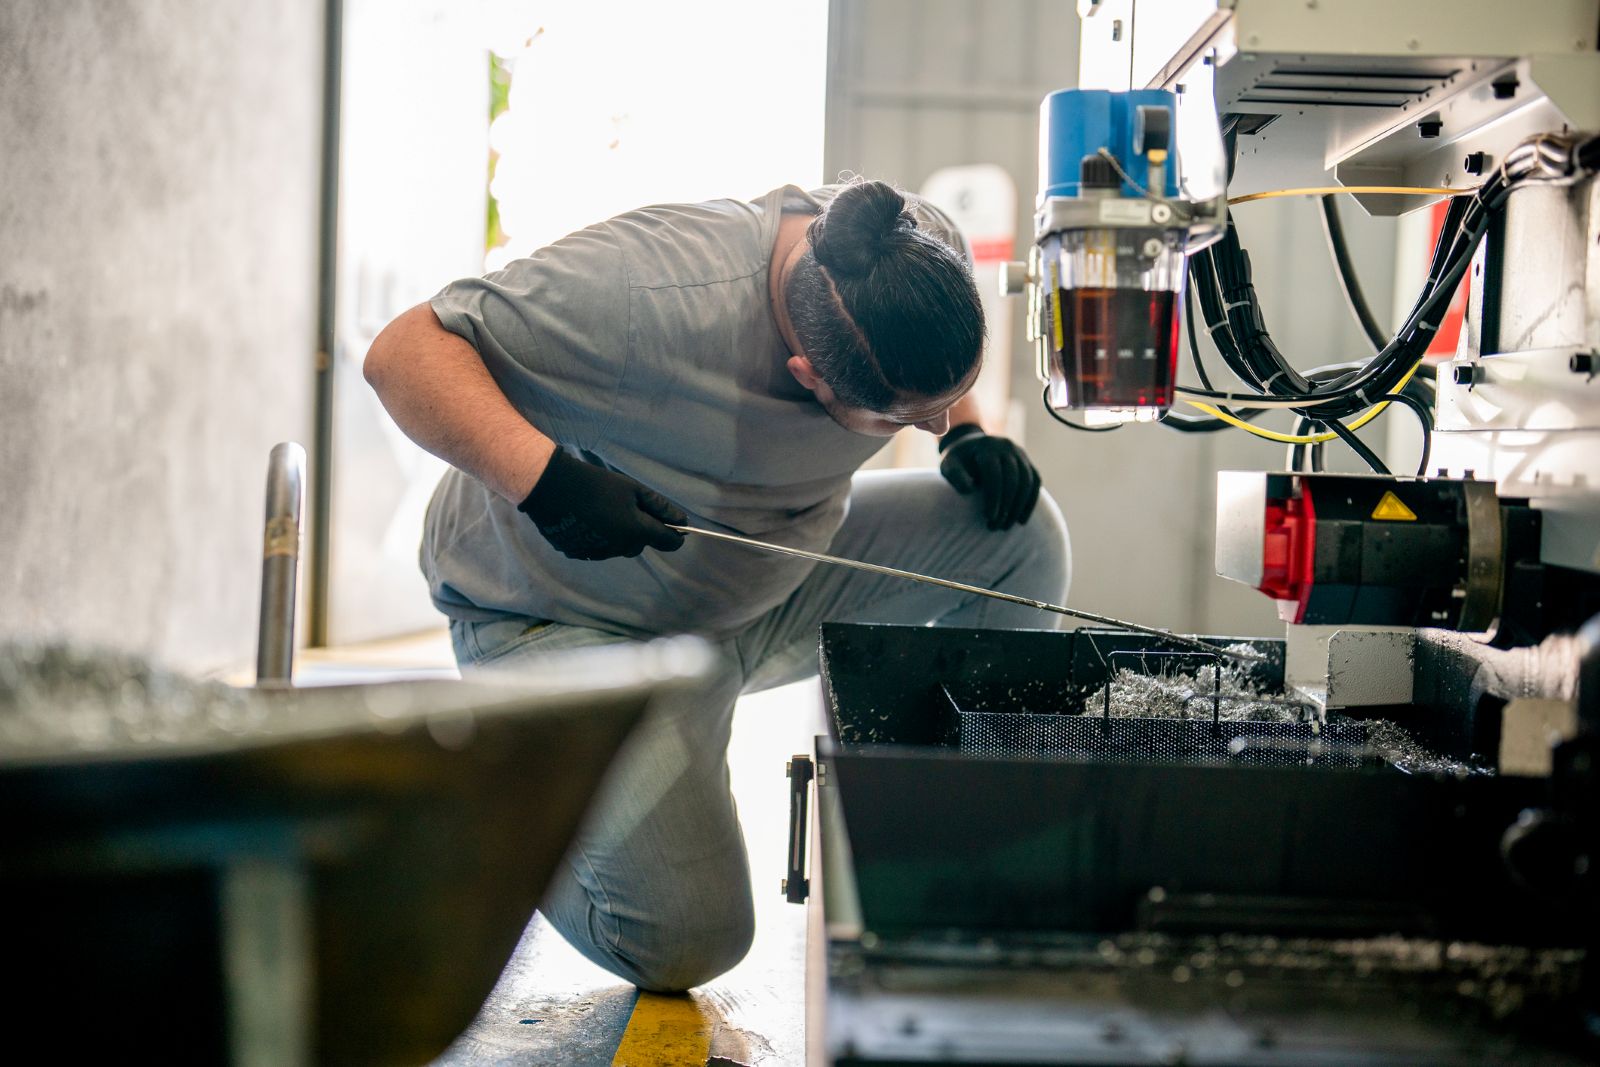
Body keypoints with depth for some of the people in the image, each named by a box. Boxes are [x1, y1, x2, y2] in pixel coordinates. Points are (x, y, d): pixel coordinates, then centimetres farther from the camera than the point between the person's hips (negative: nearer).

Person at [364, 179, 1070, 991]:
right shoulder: (656, 292, -36)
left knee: (1019, 531, -9)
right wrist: (540, 477, -47)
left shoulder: (924, 251, -14)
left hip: (774, 582, 7)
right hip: (567, 617, -6)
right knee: (685, 945, -16)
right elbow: (406, 353, -32)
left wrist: (967, 434, -8)